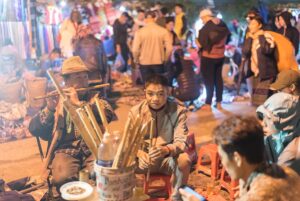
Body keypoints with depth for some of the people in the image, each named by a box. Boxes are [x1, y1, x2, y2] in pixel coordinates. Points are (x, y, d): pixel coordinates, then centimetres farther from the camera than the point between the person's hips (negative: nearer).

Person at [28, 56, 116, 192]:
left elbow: (108, 115, -10)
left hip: (94, 149, 0)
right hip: (66, 151, 0)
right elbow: (34, 129, 1)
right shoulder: (57, 102, 11)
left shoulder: (96, 99, 13)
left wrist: (79, 103, -16)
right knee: (62, 179, -30)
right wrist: (49, 109, -15)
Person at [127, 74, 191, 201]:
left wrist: (166, 149, -42)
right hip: (142, 159, 1)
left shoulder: (178, 112, -11)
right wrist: (139, 153, -31)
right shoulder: (135, 112, -5)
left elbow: (181, 141, -19)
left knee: (184, 159, -33)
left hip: (167, 159, -1)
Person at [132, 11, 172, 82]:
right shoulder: (163, 31, -6)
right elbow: (169, 48, -9)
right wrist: (165, 59, 8)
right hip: (159, 63, 1)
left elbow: (135, 50, -12)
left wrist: (136, 60, 6)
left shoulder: (139, 32, -8)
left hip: (144, 63, 0)